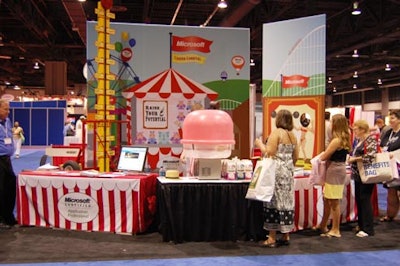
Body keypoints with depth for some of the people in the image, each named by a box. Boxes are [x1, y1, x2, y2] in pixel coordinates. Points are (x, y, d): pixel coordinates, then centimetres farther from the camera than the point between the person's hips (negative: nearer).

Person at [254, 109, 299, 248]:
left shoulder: (276, 132, -9)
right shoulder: (293, 135, 11)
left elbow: (269, 153, -16)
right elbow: (295, 157, 14)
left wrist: (260, 144, -1)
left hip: (276, 172, -7)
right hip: (288, 172, 7)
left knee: (274, 202, -4)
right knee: (287, 202, 9)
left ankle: (272, 238, -1)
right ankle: (285, 236, 15)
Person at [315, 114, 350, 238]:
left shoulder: (337, 140, -18)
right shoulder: (344, 139, 11)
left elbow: (324, 157, -12)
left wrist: (322, 154, 7)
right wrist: (327, 154, 10)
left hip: (335, 171, -10)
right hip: (337, 170, 10)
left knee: (334, 202, -1)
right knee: (327, 199, 18)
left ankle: (335, 230, 9)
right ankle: (323, 225, 29)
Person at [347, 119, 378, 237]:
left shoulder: (371, 139, -13)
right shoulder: (360, 140, 13)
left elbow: (370, 157, -25)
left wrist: (354, 159, -17)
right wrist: (351, 157, 5)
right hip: (358, 175, 9)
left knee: (365, 200, -6)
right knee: (359, 200, 13)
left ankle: (368, 229, 1)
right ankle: (361, 225, 24)